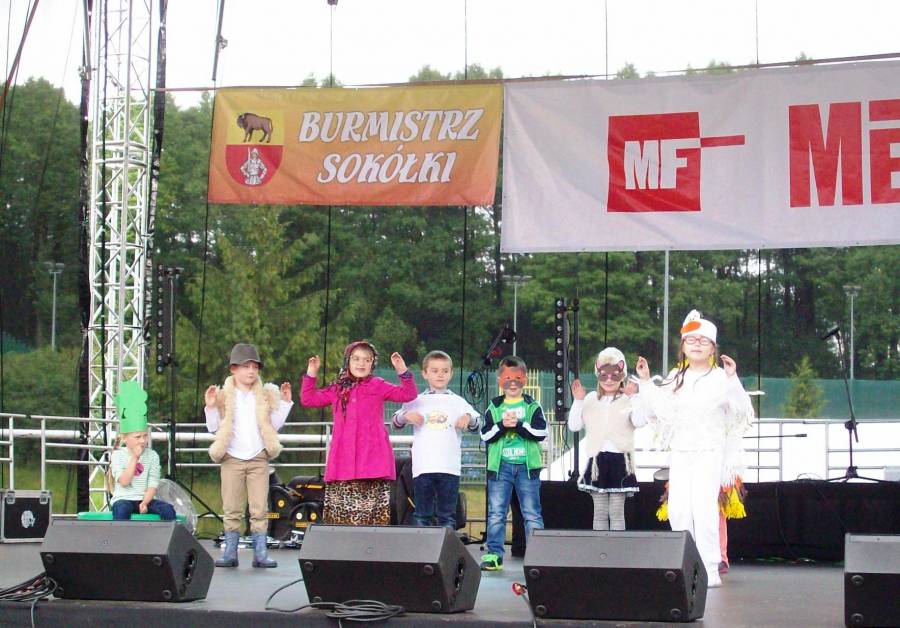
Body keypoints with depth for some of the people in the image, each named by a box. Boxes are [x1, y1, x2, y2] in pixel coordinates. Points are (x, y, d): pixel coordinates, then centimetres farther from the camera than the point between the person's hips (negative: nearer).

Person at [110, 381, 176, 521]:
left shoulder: (152, 456, 5)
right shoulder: (118, 455, -1)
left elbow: (153, 484, 0)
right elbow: (124, 481, -14)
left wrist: (145, 503, -18)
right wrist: (134, 457, -15)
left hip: (145, 499, 3)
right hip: (123, 499, -3)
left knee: (168, 509, -25)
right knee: (121, 509, -38)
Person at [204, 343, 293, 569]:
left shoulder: (265, 396, 10)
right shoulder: (224, 396, 5)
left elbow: (274, 425, 9)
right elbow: (214, 428, 4)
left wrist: (285, 403, 3)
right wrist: (211, 407, -10)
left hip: (258, 459, 1)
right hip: (232, 459, -1)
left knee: (260, 509, -3)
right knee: (232, 509, 1)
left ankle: (260, 553, -1)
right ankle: (230, 552, 5)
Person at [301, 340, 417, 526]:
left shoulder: (378, 386, 7)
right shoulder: (337, 389, 15)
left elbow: (408, 394, 1)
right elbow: (308, 399, 18)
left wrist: (403, 372, -13)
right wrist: (311, 375, 9)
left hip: (372, 458, -3)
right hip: (343, 460, 3)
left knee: (372, 511, -5)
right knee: (341, 512, 2)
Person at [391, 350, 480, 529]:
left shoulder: (458, 402, 12)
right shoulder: (416, 402, 12)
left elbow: (475, 426, 9)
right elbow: (396, 423, 9)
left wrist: (468, 418, -14)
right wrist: (406, 416, -13)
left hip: (449, 467, 0)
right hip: (423, 467, 0)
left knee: (447, 515, 2)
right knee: (422, 515, 2)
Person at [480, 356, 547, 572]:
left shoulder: (533, 406, 4)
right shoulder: (494, 407, 8)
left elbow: (541, 432, -8)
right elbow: (485, 435, 1)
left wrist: (519, 425, -16)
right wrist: (502, 426, -14)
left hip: (527, 466, -1)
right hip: (500, 466, 1)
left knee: (532, 514, 2)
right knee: (496, 513, 1)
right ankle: (494, 554, 5)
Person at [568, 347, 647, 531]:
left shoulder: (628, 399, 1)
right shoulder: (591, 399, 11)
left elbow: (639, 421, -17)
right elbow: (574, 425, 7)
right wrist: (577, 401, -2)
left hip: (620, 460, -3)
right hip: (597, 459, 3)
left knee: (617, 512, 0)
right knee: (599, 513, 7)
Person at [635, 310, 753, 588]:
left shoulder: (720, 377, -2)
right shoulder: (676, 377, 14)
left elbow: (742, 409, -10)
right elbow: (659, 409, 14)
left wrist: (733, 379, -21)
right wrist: (645, 381, 11)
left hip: (710, 452, -5)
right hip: (680, 451, 5)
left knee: (704, 508, -13)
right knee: (677, 510, -1)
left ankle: (710, 570, -8)